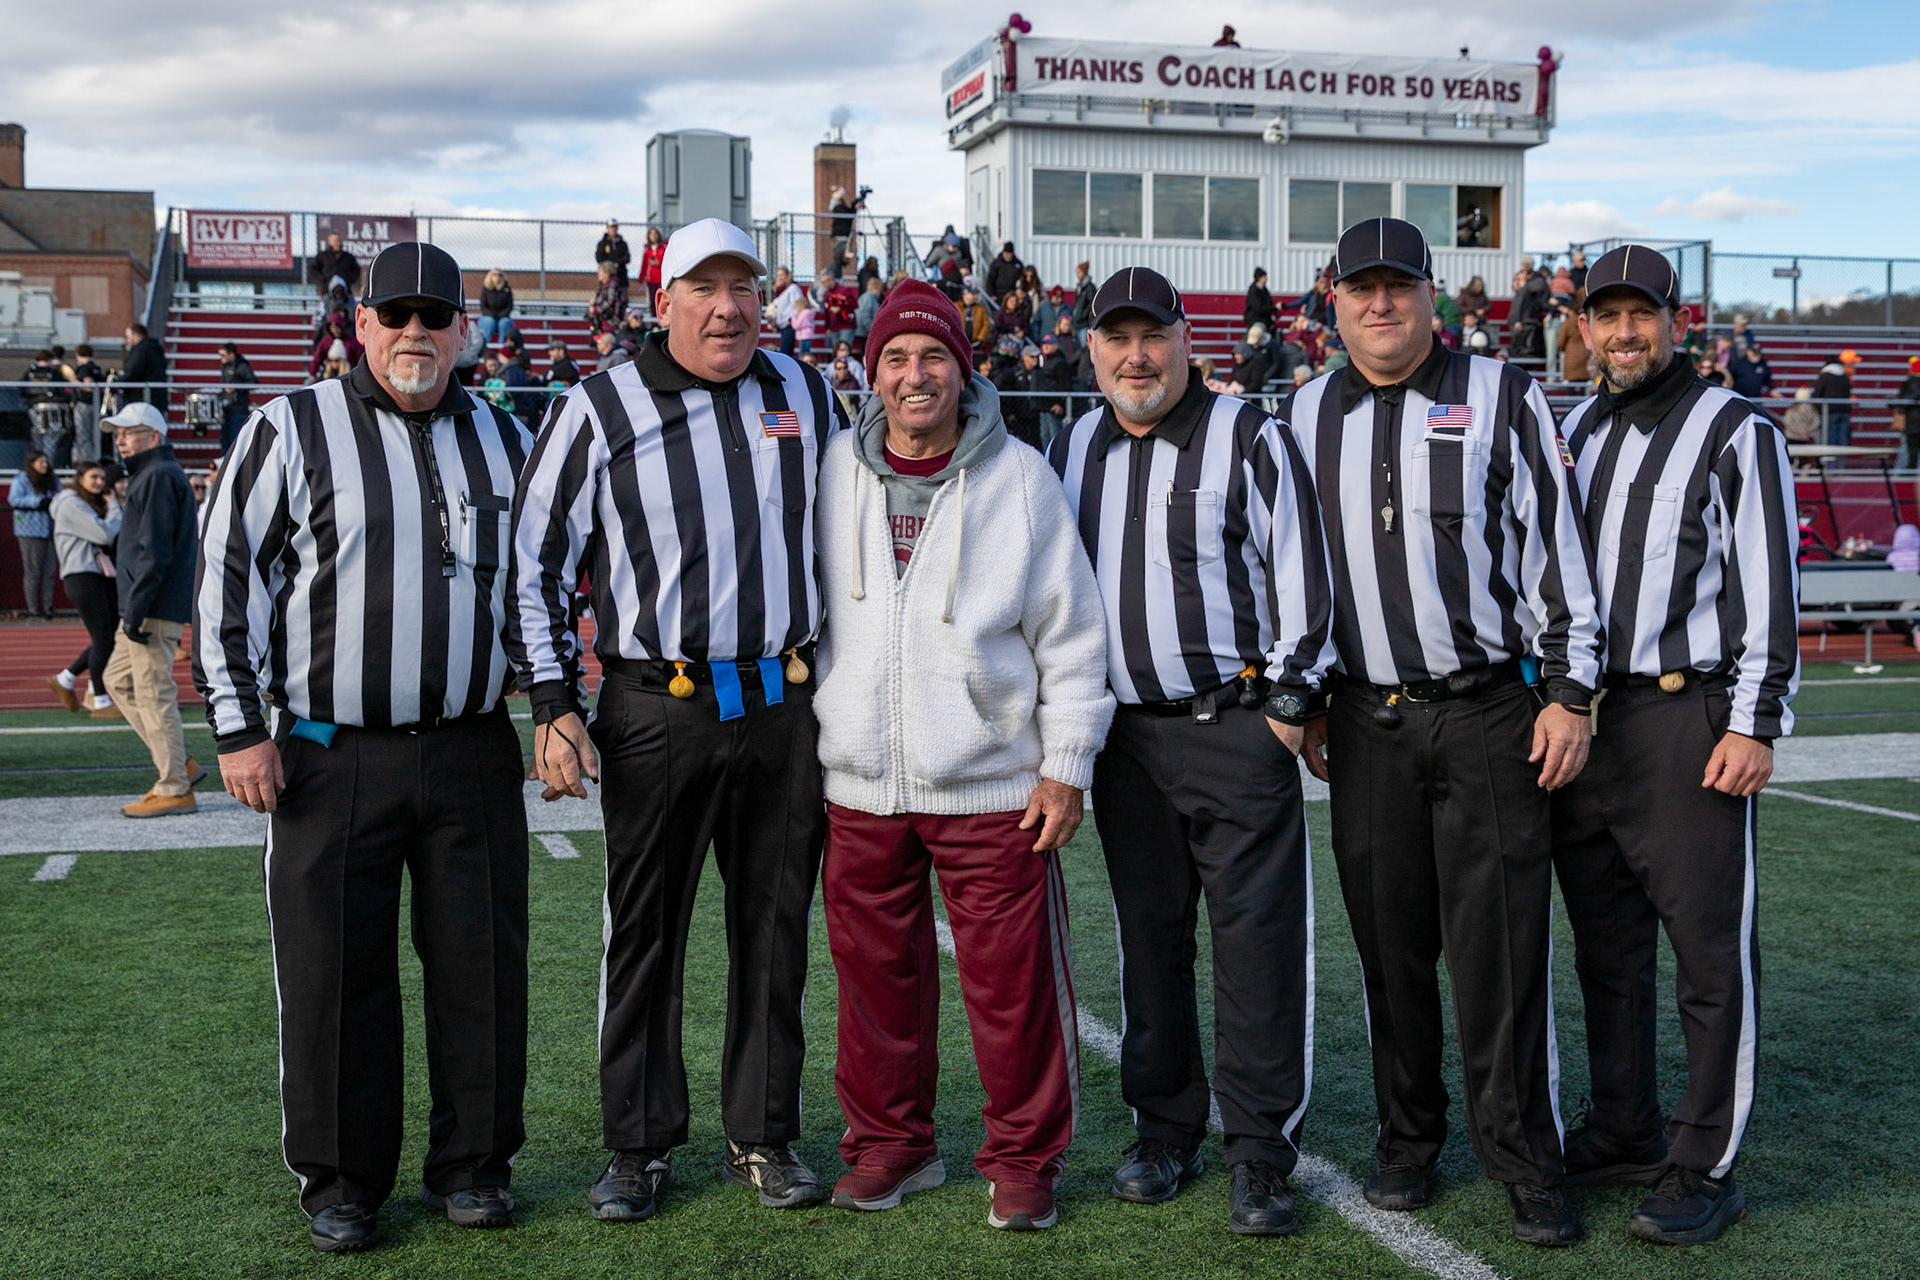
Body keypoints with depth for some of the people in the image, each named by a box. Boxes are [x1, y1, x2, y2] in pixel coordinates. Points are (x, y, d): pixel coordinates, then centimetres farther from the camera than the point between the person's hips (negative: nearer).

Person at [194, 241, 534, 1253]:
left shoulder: (506, 442, 11)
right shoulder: (291, 431, 1)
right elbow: (228, 578, 0)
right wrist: (238, 726, -5)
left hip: (475, 753, 3)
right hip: (332, 758, -2)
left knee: (481, 962, 6)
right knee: (335, 970, 3)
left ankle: (472, 1164, 21)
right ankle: (340, 1180, 18)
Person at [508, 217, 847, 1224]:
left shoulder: (803, 394, 9)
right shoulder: (599, 411, -2)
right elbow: (534, 562, 0)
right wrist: (554, 705, -7)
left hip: (786, 707, 3)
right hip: (657, 712, -3)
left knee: (775, 929, 10)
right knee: (644, 932, 5)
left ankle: (762, 1138, 24)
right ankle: (638, 1147, 19)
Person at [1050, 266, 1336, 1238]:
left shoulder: (1248, 438, -4)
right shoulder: (1071, 453, 12)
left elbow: (1299, 570, -6)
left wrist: (1290, 698, -8)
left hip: (1237, 729, -5)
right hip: (1124, 737, 5)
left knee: (1257, 939, -3)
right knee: (1149, 936, 12)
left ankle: (1259, 1155, 6)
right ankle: (1166, 1129, 25)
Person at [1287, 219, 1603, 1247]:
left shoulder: (1502, 398, 1)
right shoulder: (1307, 415, 11)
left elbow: (1554, 545, -1)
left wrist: (1568, 692, -6)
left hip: (1488, 711, -3)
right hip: (1365, 723, 3)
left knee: (1500, 941, -3)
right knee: (1389, 940, 8)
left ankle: (1524, 1159, 9)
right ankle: (1408, 1140, 22)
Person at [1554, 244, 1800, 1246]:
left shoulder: (1736, 431, -1)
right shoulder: (1571, 433, 16)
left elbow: (1769, 586, -7)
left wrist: (1755, 722, -14)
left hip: (1686, 717, -6)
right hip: (1579, 715, 6)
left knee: (1709, 953, -3)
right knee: (1606, 942, 13)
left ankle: (1703, 1171, 5)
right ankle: (1622, 1134, 25)